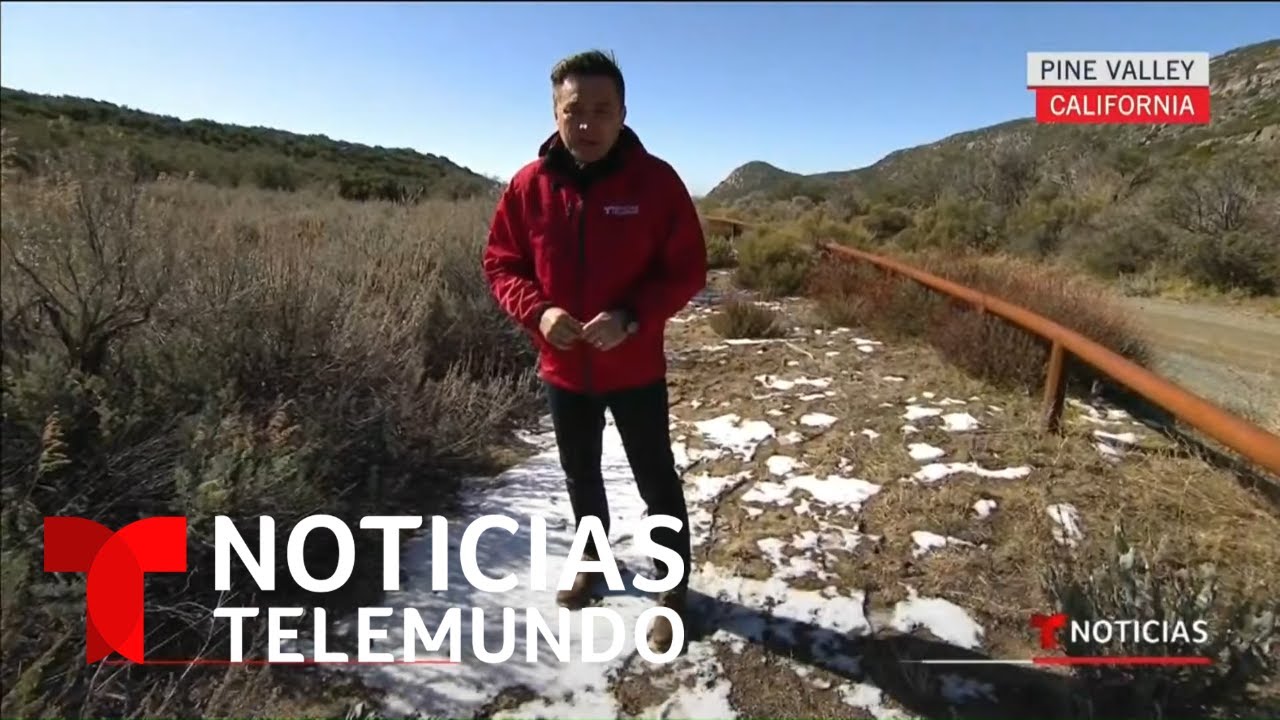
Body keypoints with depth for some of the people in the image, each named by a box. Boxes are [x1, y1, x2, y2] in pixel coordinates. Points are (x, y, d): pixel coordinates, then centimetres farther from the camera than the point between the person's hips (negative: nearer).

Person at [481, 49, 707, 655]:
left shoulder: (655, 180, -12)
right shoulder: (529, 185, -5)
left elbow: (688, 269, -9)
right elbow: (499, 263, 2)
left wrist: (632, 316, -25)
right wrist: (536, 311, -17)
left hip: (635, 369, -3)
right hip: (562, 368, 3)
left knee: (656, 480, 10)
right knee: (580, 474, 22)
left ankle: (672, 587, 32)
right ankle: (593, 559, 48)